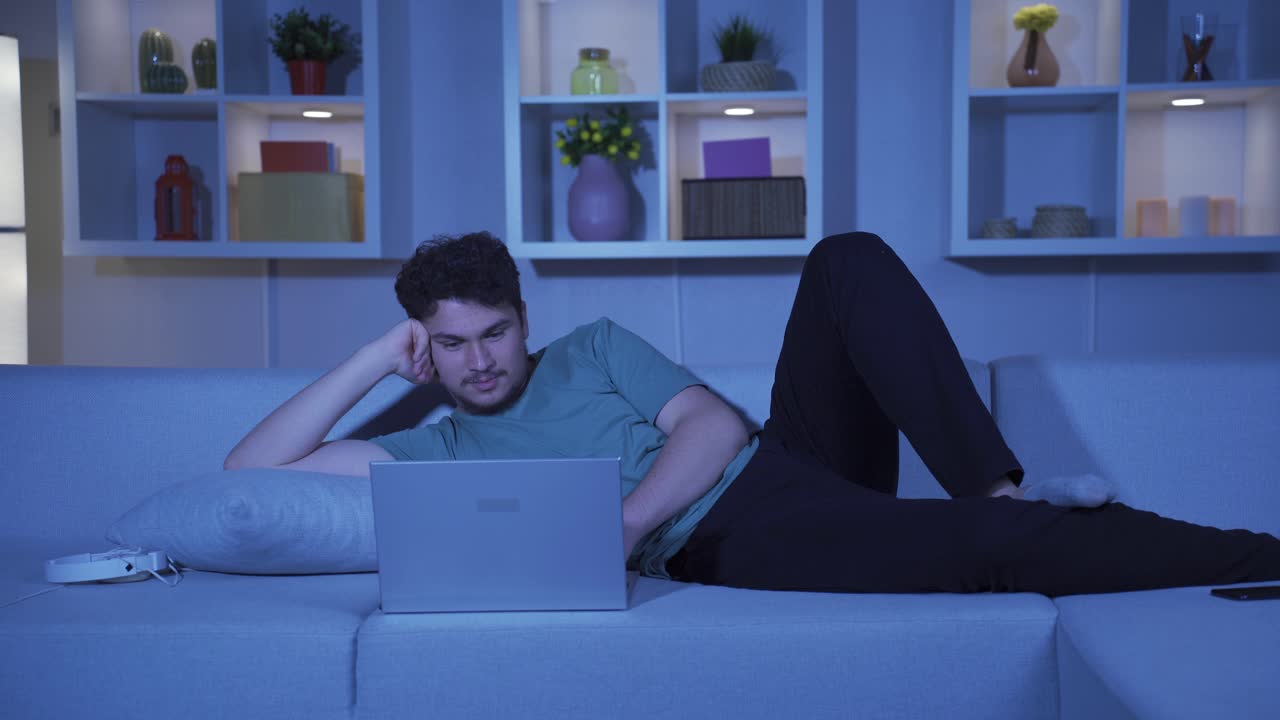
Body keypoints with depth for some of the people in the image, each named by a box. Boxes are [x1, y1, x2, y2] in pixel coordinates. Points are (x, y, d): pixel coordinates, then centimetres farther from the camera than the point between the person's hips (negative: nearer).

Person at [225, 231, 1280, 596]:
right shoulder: (442, 449, 13)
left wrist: (624, 523, -12)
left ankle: (1000, 488, -21)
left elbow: (714, 423, 3)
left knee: (851, 259, -17)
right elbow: (252, 467, 6)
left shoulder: (593, 347, 17)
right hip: (734, 542, -4)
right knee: (990, 549, -27)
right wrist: (378, 359, 4)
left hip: (784, 457, 4)